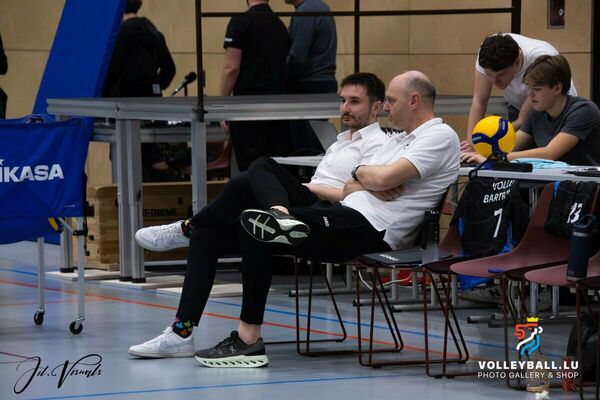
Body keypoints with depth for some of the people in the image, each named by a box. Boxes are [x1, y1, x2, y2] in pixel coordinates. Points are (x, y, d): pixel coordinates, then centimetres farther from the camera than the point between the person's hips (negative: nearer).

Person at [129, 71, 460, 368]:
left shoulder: (440, 137, -3)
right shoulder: (399, 140, 28)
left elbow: (384, 178, -17)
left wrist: (361, 172, 5)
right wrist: (367, 184, -2)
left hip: (370, 228, -10)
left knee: (253, 228, -28)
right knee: (209, 230, 3)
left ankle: (249, 338, -21)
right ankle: (181, 332, -2)